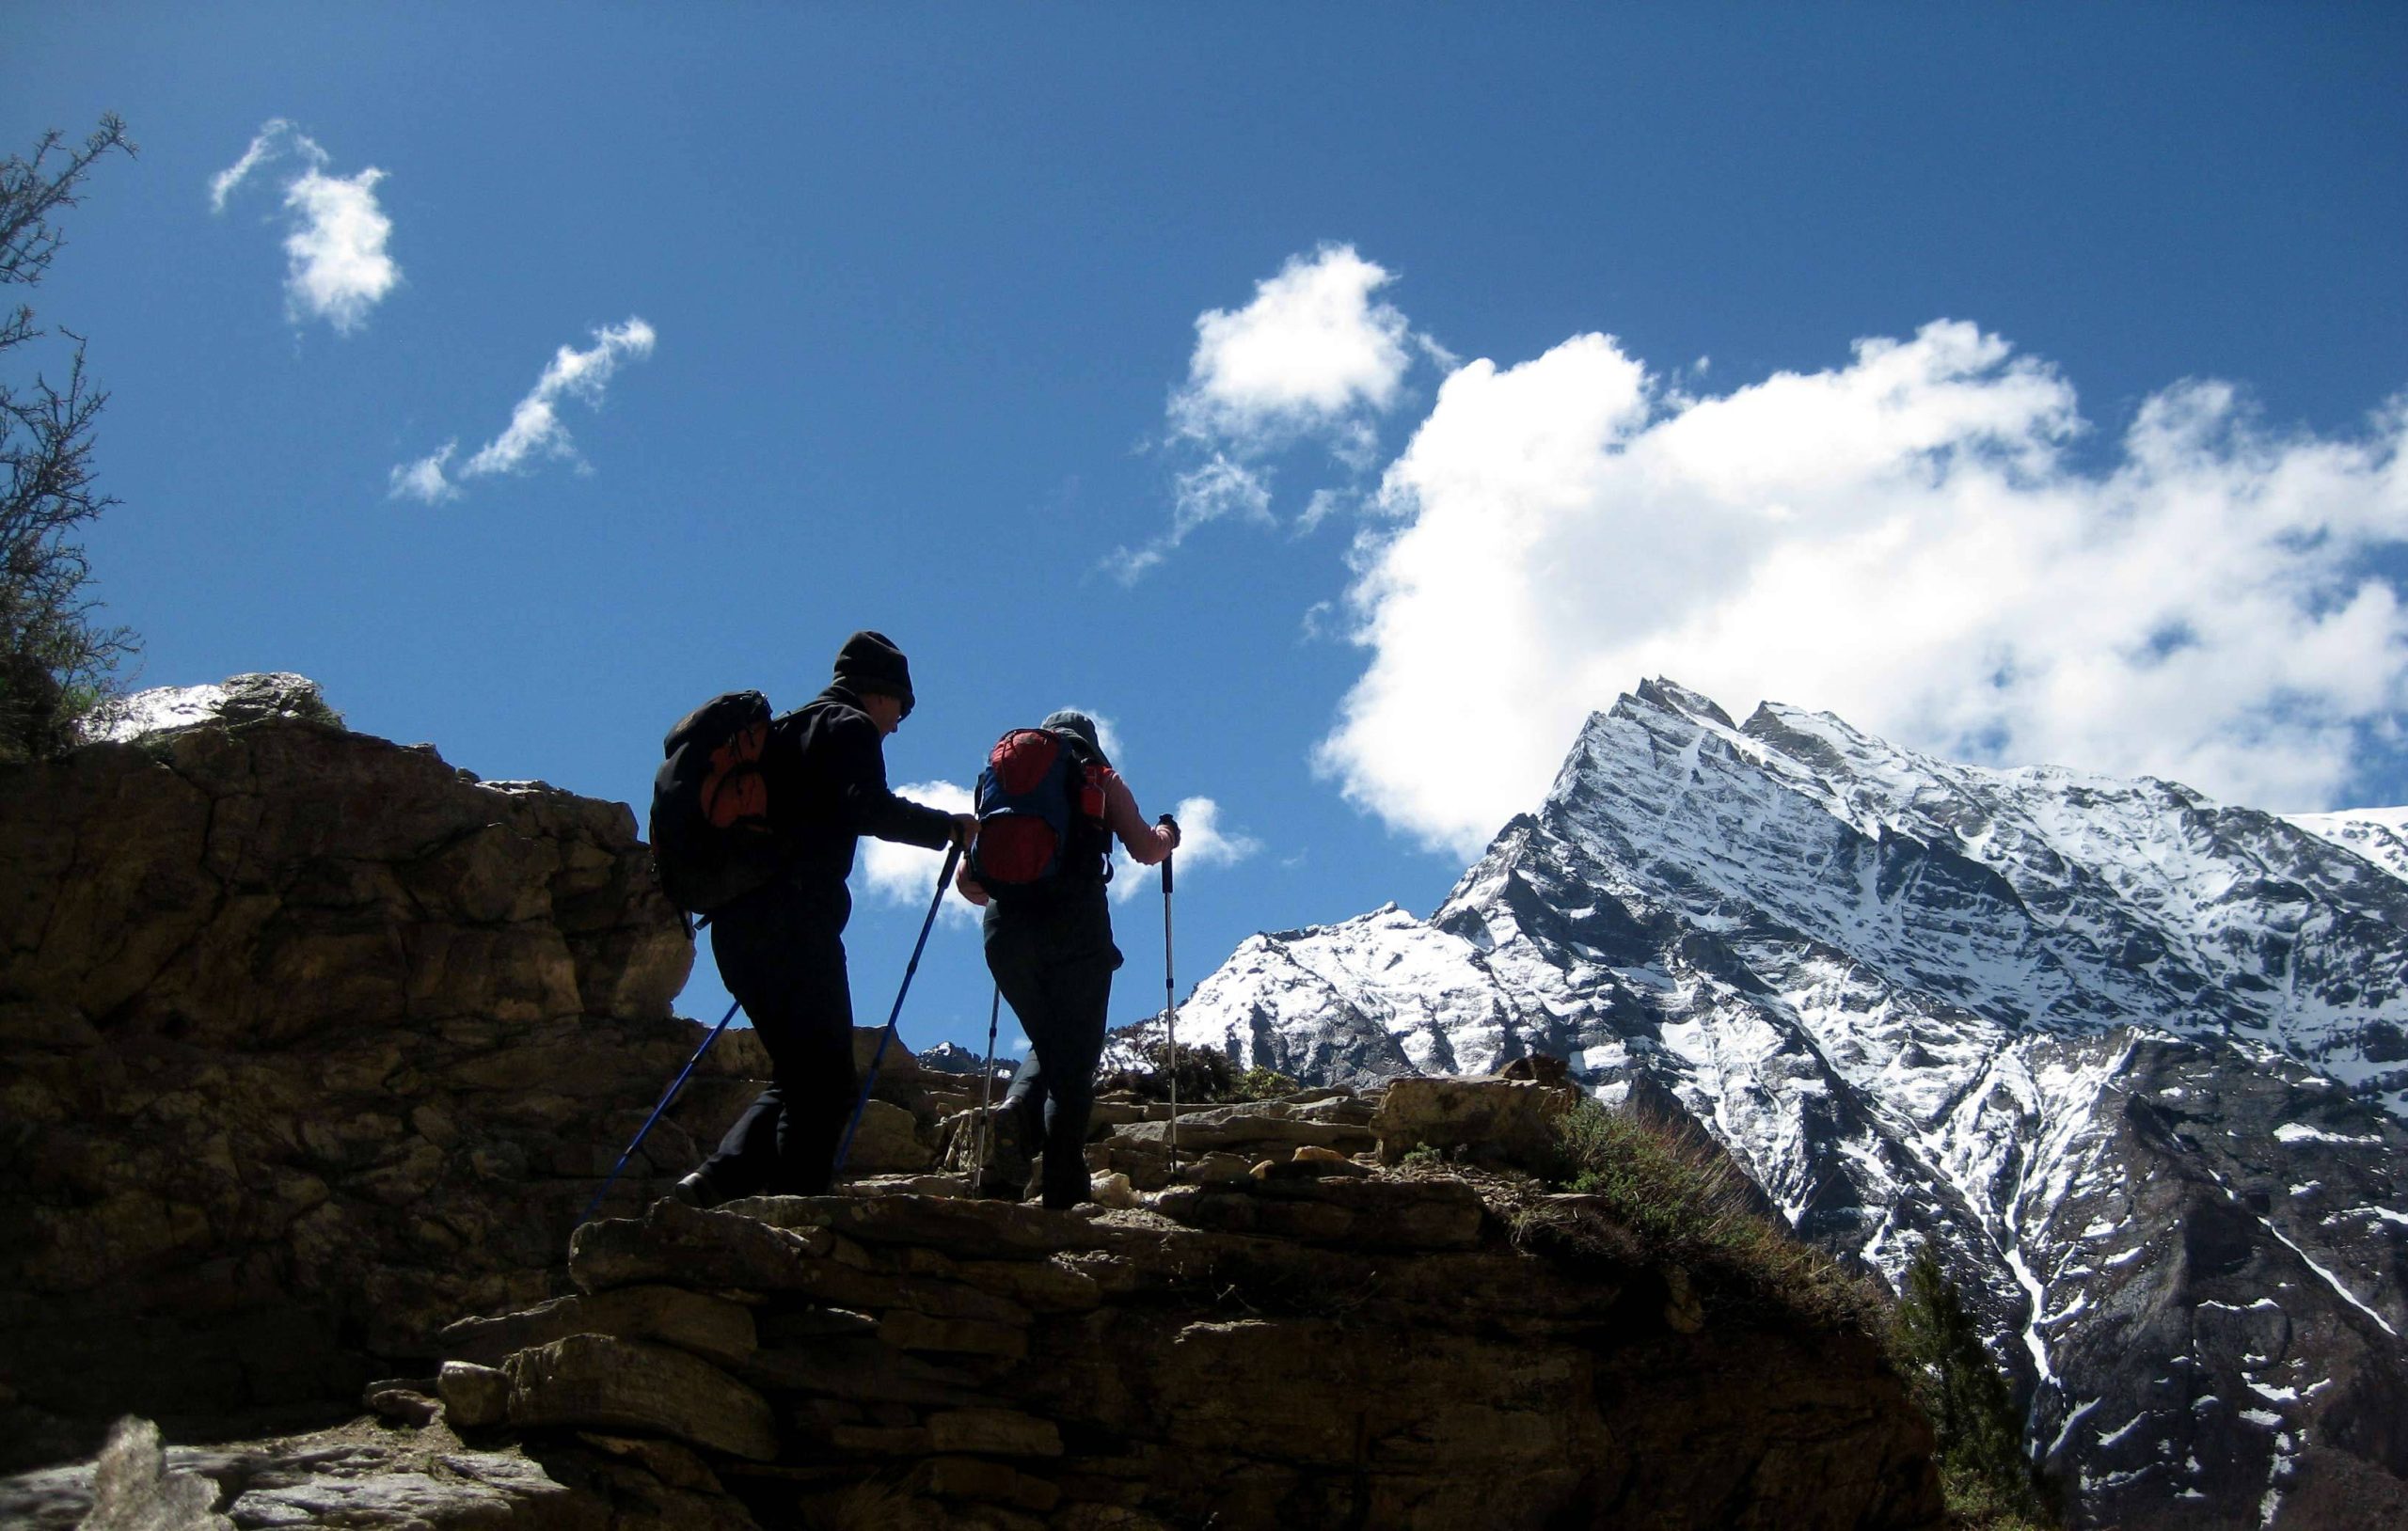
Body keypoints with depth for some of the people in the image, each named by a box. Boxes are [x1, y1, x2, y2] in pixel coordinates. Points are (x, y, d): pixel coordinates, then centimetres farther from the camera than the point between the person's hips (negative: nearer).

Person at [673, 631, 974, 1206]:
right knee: (826, 1078, -8)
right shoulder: (851, 728, 3)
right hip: (795, 922, -9)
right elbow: (868, 808, -15)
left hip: (735, 924, 9)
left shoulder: (783, 729, 28)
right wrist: (948, 827, -5)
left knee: (798, 1073, 13)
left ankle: (723, 1178, -3)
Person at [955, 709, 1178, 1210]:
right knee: (1075, 1059, 2)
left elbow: (967, 879, 18)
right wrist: (1168, 834, 28)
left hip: (1007, 928, 3)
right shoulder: (1100, 779, 16)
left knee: (1047, 1046, 22)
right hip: (1076, 924, -3)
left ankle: (1015, 1112, -6)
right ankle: (1062, 1189, -9)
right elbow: (1145, 850, 6)